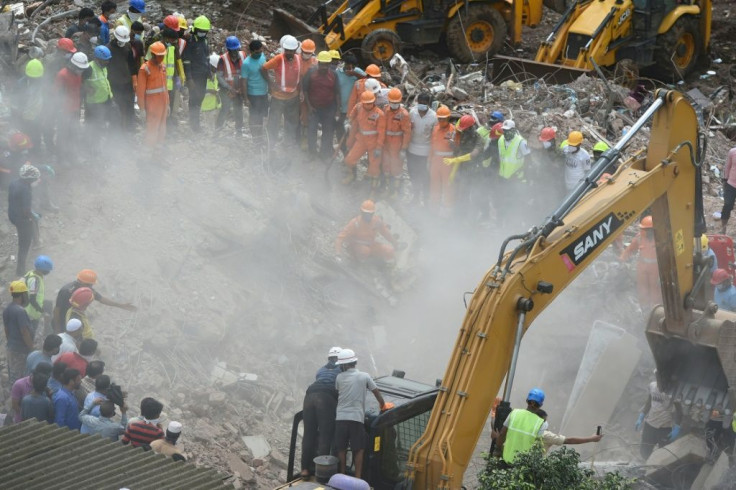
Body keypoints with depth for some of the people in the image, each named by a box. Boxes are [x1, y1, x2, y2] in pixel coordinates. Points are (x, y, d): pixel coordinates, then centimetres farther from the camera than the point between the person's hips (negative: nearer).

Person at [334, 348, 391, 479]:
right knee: (359, 449, 5)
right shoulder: (364, 376, 3)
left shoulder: (339, 377, 4)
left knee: (341, 449, 9)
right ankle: (358, 477, -1)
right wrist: (383, 405, 24)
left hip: (340, 417, 1)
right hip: (357, 418, -1)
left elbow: (336, 394, 13)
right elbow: (376, 393, 8)